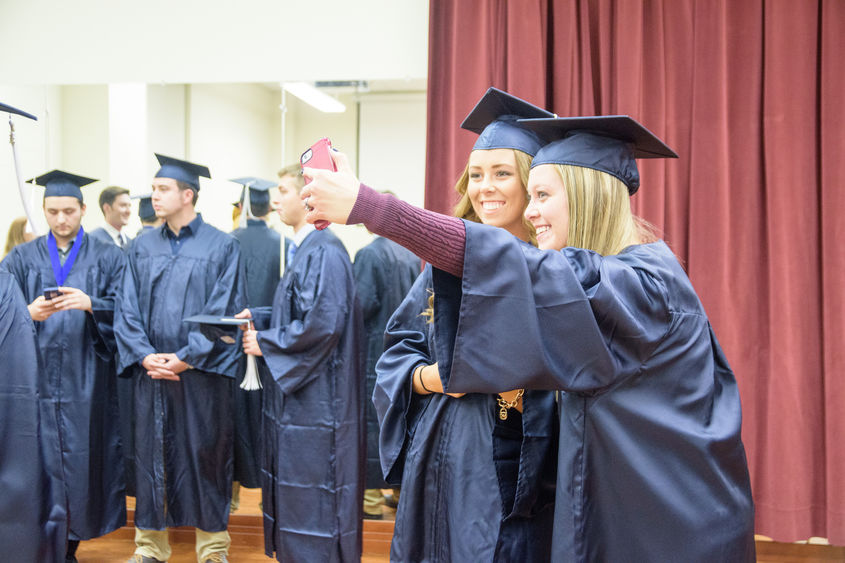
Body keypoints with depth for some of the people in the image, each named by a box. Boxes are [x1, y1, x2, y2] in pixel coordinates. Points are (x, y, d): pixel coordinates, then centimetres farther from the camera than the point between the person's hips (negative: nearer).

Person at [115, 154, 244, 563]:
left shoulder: (221, 247, -2)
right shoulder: (142, 248, 10)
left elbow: (223, 313, -8)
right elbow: (128, 310, 5)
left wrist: (185, 358, -15)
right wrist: (145, 356, -10)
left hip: (201, 373, -3)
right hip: (152, 372, 3)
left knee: (204, 455, 3)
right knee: (151, 456, 8)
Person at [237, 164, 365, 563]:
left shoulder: (324, 252, -19)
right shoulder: (304, 249, 13)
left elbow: (321, 324, -24)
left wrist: (264, 343, -14)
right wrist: (257, 317, 7)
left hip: (314, 399, -10)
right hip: (297, 393, 10)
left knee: (309, 495, -1)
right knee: (293, 488, 17)